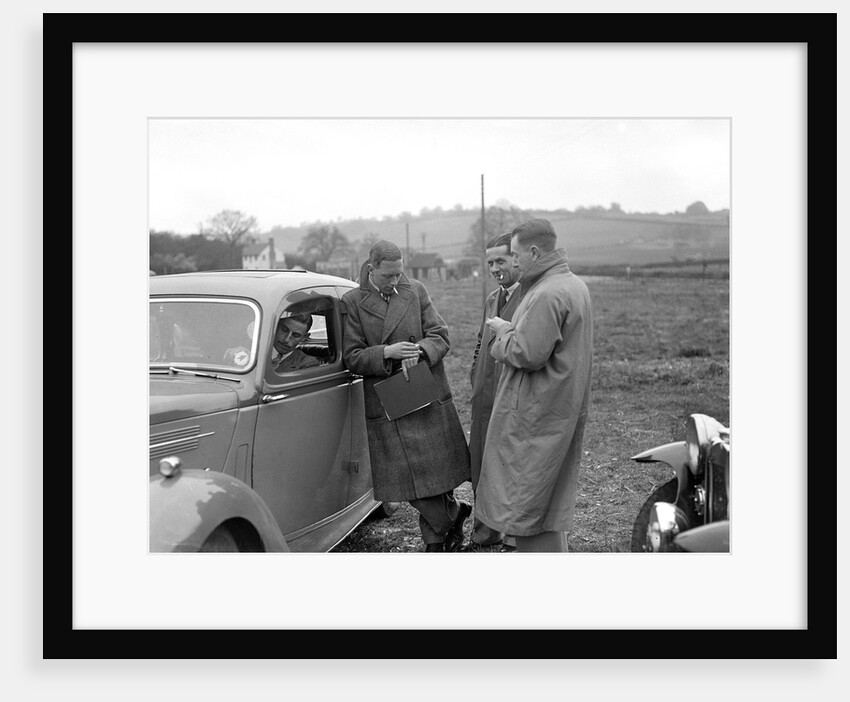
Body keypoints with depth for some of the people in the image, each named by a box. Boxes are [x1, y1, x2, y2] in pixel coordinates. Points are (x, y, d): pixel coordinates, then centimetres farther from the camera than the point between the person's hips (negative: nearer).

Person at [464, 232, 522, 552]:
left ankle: (516, 538, 20)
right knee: (481, 470, 16)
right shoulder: (491, 299, 17)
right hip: (485, 400, 8)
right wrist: (476, 379, 16)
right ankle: (485, 535, 32)